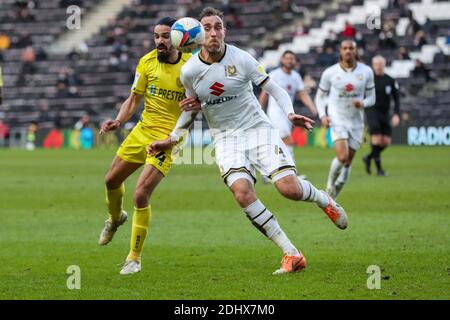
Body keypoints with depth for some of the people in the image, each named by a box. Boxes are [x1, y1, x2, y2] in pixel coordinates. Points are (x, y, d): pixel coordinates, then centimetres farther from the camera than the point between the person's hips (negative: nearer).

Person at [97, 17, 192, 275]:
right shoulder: (147, 62, -1)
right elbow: (134, 99, 5)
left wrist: (195, 103, -30)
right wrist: (119, 121, -12)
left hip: (167, 138, -5)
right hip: (142, 130, 5)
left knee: (141, 195, -16)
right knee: (112, 180, 17)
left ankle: (135, 258, -1)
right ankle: (115, 218, 53)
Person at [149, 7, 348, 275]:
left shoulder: (241, 59, -10)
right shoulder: (189, 71, -3)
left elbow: (274, 88, -3)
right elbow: (191, 108, 15)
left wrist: (290, 114, -20)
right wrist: (172, 140, 11)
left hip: (258, 129, -1)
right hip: (226, 139, 1)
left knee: (289, 188, -19)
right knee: (242, 193, -26)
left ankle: (324, 200, 20)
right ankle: (291, 255, -19)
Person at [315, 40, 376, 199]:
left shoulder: (366, 72, -1)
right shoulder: (329, 73, -5)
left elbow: (371, 98, 7)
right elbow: (320, 96, 6)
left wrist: (363, 103, -16)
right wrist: (322, 116, -10)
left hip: (356, 122, 3)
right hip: (337, 120, -3)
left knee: (348, 162, 7)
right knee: (342, 157, -23)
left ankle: (332, 196, 24)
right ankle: (331, 182, 6)